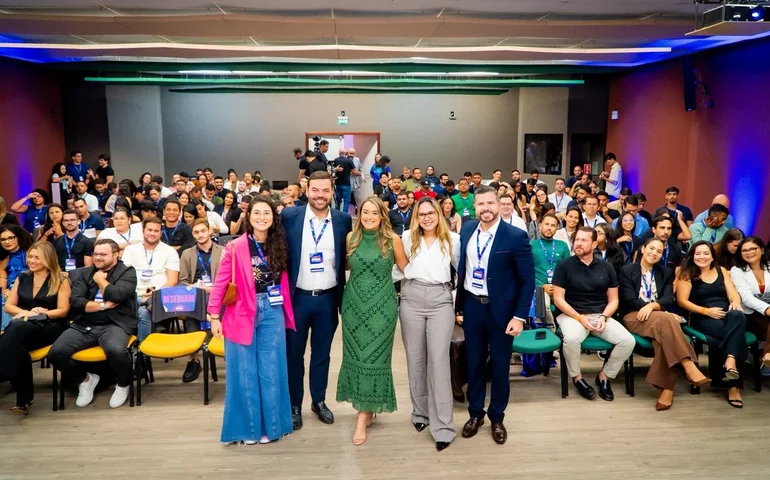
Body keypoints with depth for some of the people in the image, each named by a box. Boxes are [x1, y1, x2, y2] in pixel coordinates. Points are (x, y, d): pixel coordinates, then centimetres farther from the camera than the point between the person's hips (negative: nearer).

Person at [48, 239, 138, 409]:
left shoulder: (127, 272, 4)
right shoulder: (84, 273, 16)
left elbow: (116, 295, -15)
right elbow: (75, 301, 3)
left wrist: (100, 279, 1)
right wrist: (103, 305, -7)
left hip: (114, 325, -4)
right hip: (84, 326, 4)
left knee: (116, 350, -36)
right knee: (55, 352, -20)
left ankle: (123, 384, 0)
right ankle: (85, 379, 12)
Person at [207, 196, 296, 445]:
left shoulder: (279, 247, 4)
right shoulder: (236, 247, -7)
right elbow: (220, 283, -5)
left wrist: (286, 312, 4)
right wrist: (214, 316, -8)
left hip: (272, 312, 3)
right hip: (243, 313, -3)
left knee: (271, 371, 8)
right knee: (245, 372, 7)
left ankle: (270, 425, 22)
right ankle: (248, 427, 22)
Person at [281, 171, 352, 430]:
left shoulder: (343, 220, -2)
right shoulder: (288, 216, -7)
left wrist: (344, 296, -1)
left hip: (328, 298, 1)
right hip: (298, 297, -1)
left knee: (322, 353, 15)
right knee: (294, 354, 11)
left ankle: (319, 401, 32)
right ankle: (294, 405, 27)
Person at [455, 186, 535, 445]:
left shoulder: (516, 236, -15)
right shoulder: (467, 230, -1)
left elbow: (528, 279, -11)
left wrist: (519, 316, -14)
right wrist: (458, 301, 9)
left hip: (501, 309, -3)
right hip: (472, 305, 4)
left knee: (500, 366, 11)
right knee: (474, 363, 15)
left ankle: (497, 418, 29)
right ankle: (475, 413, 33)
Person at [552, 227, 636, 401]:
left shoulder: (606, 267, 9)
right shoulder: (564, 266, -1)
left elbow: (613, 300, 9)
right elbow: (558, 299, -5)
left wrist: (603, 317, -10)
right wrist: (580, 318, -15)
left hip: (601, 316, 3)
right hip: (572, 315, -3)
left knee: (628, 341, -20)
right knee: (571, 339, -36)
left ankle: (604, 375, 6)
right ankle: (577, 377, -5)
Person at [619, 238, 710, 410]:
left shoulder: (666, 272, 17)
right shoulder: (627, 270, 5)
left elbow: (668, 299, 1)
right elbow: (629, 300, -7)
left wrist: (651, 306, -23)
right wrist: (664, 313, -16)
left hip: (659, 317, 3)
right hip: (634, 316, -3)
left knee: (663, 335, -35)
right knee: (665, 319, -36)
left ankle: (666, 386, -37)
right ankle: (690, 368, -42)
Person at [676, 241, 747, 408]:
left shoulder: (722, 271, 19)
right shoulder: (687, 273, 6)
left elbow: (733, 295, 10)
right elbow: (682, 301, -2)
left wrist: (736, 303, -15)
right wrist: (706, 310, -14)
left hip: (726, 315, 4)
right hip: (702, 318, -4)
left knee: (737, 316, -35)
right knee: (736, 332, -32)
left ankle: (730, 362, -41)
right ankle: (734, 384, -30)